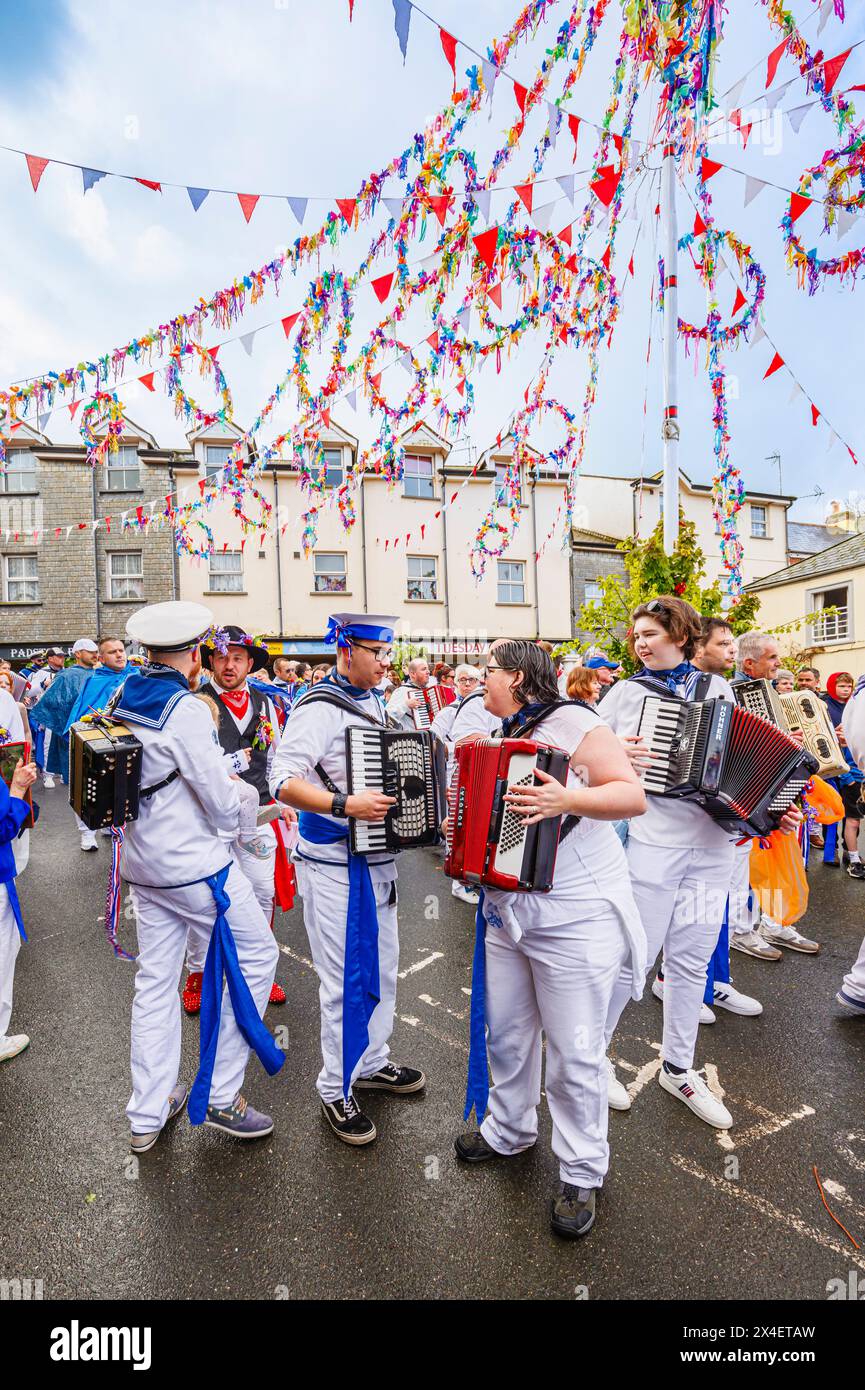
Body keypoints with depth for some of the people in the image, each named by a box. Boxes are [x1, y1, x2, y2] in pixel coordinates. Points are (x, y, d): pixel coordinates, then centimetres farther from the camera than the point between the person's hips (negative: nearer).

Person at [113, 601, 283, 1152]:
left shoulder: (124, 699, 4)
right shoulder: (186, 709, -21)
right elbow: (225, 804, -19)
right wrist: (247, 796, 3)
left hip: (144, 865, 8)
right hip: (195, 865, -8)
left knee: (155, 982, 17)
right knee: (257, 954, 8)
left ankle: (147, 1115, 31)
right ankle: (220, 1094, 17)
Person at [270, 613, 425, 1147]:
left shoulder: (375, 703, 9)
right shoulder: (319, 709, -17)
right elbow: (283, 781, -26)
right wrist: (345, 805, -35)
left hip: (378, 857, 9)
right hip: (335, 864, -8)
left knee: (382, 967, 20)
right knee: (346, 978, 3)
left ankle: (372, 1062, 41)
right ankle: (336, 1090, 25)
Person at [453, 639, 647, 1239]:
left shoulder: (571, 722, -13)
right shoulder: (502, 738, 12)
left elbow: (634, 795, -21)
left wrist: (568, 799, -35)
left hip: (575, 916, -8)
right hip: (507, 909, 8)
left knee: (575, 1051, 5)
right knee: (504, 1029, 20)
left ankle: (582, 1175, 27)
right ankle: (509, 1130, 43)